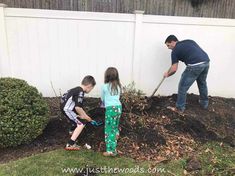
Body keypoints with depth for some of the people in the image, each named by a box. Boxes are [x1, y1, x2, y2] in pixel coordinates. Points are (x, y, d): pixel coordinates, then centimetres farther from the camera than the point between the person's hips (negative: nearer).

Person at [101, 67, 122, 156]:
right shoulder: (118, 86, 12)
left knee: (109, 130, 1)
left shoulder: (104, 86, -1)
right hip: (118, 107, 5)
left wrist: (105, 104, 34)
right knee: (115, 127, 17)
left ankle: (110, 150, 1)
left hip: (110, 108, -5)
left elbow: (102, 99, 13)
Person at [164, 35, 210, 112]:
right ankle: (204, 103, 46)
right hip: (206, 62, 7)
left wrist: (167, 74, 22)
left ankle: (180, 108, 19)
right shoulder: (189, 41, 25)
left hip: (195, 65, -7)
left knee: (183, 87, 8)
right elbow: (199, 51, 22)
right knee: (202, 83, 29)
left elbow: (174, 69, 3)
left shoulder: (175, 50, 7)